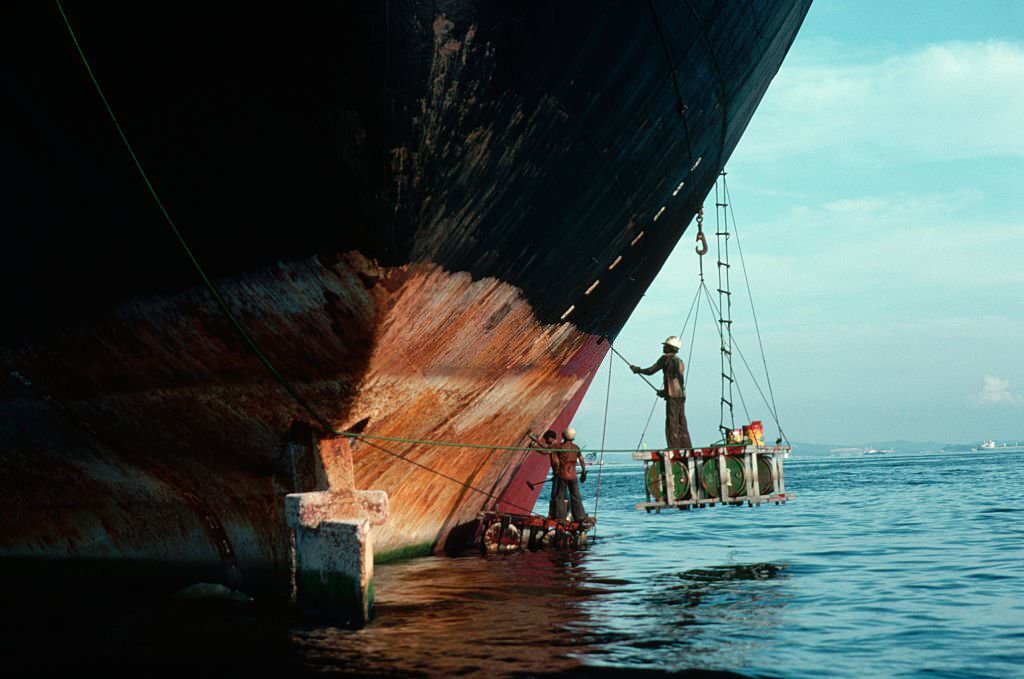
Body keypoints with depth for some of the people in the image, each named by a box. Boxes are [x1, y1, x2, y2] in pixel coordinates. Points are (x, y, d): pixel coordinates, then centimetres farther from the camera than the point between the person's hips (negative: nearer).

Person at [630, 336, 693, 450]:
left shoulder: (666, 358, -5)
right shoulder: (679, 361, 18)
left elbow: (650, 371, -4)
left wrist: (637, 370, 11)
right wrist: (664, 391, 28)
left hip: (673, 397, -8)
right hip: (681, 395, 8)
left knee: (672, 425, -7)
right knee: (682, 425, 10)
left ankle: (674, 451, -10)